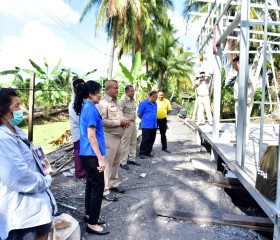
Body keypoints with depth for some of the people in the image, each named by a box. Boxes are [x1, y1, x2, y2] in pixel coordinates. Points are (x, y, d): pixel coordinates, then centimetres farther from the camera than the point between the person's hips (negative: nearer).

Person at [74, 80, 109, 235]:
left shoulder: (85, 107, 11)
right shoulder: (90, 108, -18)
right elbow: (91, 136, -22)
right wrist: (100, 158, -20)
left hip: (87, 153, 10)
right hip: (91, 154, -10)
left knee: (91, 184, 19)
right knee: (98, 186, -1)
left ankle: (89, 215, 33)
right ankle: (92, 224, 9)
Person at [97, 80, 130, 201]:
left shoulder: (116, 102, 15)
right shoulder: (103, 103, -15)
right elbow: (102, 121, -25)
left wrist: (124, 121, 3)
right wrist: (120, 122, -19)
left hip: (118, 137, 9)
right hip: (109, 138, -9)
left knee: (116, 163, 18)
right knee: (107, 165, -2)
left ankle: (113, 184, 32)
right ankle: (105, 191, 7)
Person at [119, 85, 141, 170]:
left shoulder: (133, 100, 10)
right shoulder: (123, 100, -14)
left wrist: (134, 120, 14)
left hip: (133, 123, 8)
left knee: (133, 142, 14)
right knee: (125, 143, -3)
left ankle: (132, 159, 27)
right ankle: (123, 162, 6)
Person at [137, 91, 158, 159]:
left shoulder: (155, 104, 10)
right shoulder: (143, 103, -10)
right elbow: (139, 114, -5)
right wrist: (144, 119, 8)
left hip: (154, 125, 6)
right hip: (146, 126, -6)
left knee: (152, 140, 10)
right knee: (145, 140, -1)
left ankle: (148, 152, 24)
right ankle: (141, 153, 11)